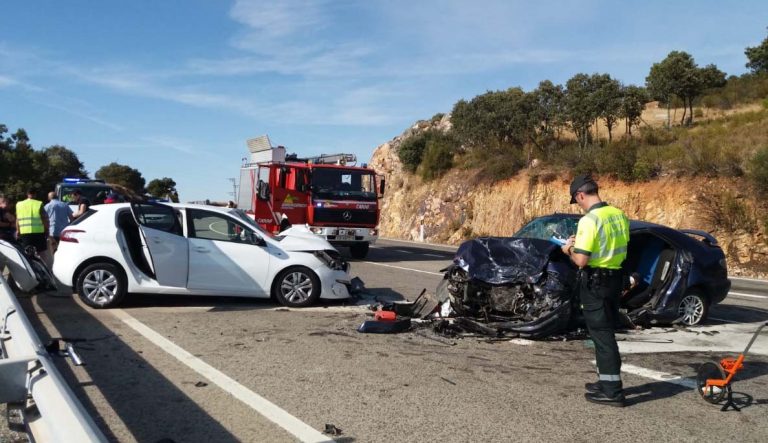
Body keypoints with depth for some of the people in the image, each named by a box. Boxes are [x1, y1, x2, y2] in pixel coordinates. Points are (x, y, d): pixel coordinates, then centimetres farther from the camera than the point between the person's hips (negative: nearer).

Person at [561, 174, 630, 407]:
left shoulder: (589, 220, -20)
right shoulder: (619, 215, 5)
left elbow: (581, 261, -23)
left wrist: (569, 249, -1)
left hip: (595, 282, -8)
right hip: (615, 278, 8)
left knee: (601, 334, -1)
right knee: (605, 332, 19)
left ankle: (612, 391, 3)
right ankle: (607, 381, 30)